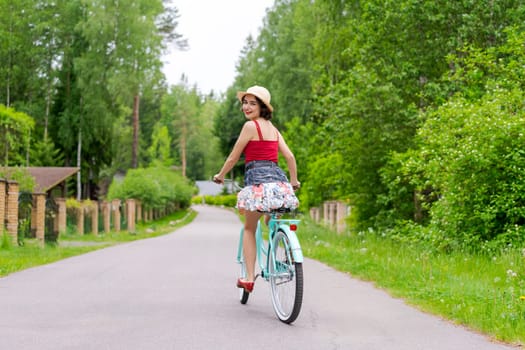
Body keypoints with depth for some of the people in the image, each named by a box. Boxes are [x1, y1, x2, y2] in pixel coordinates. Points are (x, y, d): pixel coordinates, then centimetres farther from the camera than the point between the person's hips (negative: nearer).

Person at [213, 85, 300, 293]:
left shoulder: (251, 126, -4)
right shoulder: (273, 128, 17)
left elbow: (234, 157, 0)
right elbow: (289, 156, 13)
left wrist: (220, 176, 16)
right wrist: (293, 181, 26)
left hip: (258, 180, -6)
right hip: (279, 180, 6)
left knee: (249, 229, 9)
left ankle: (249, 278, 5)